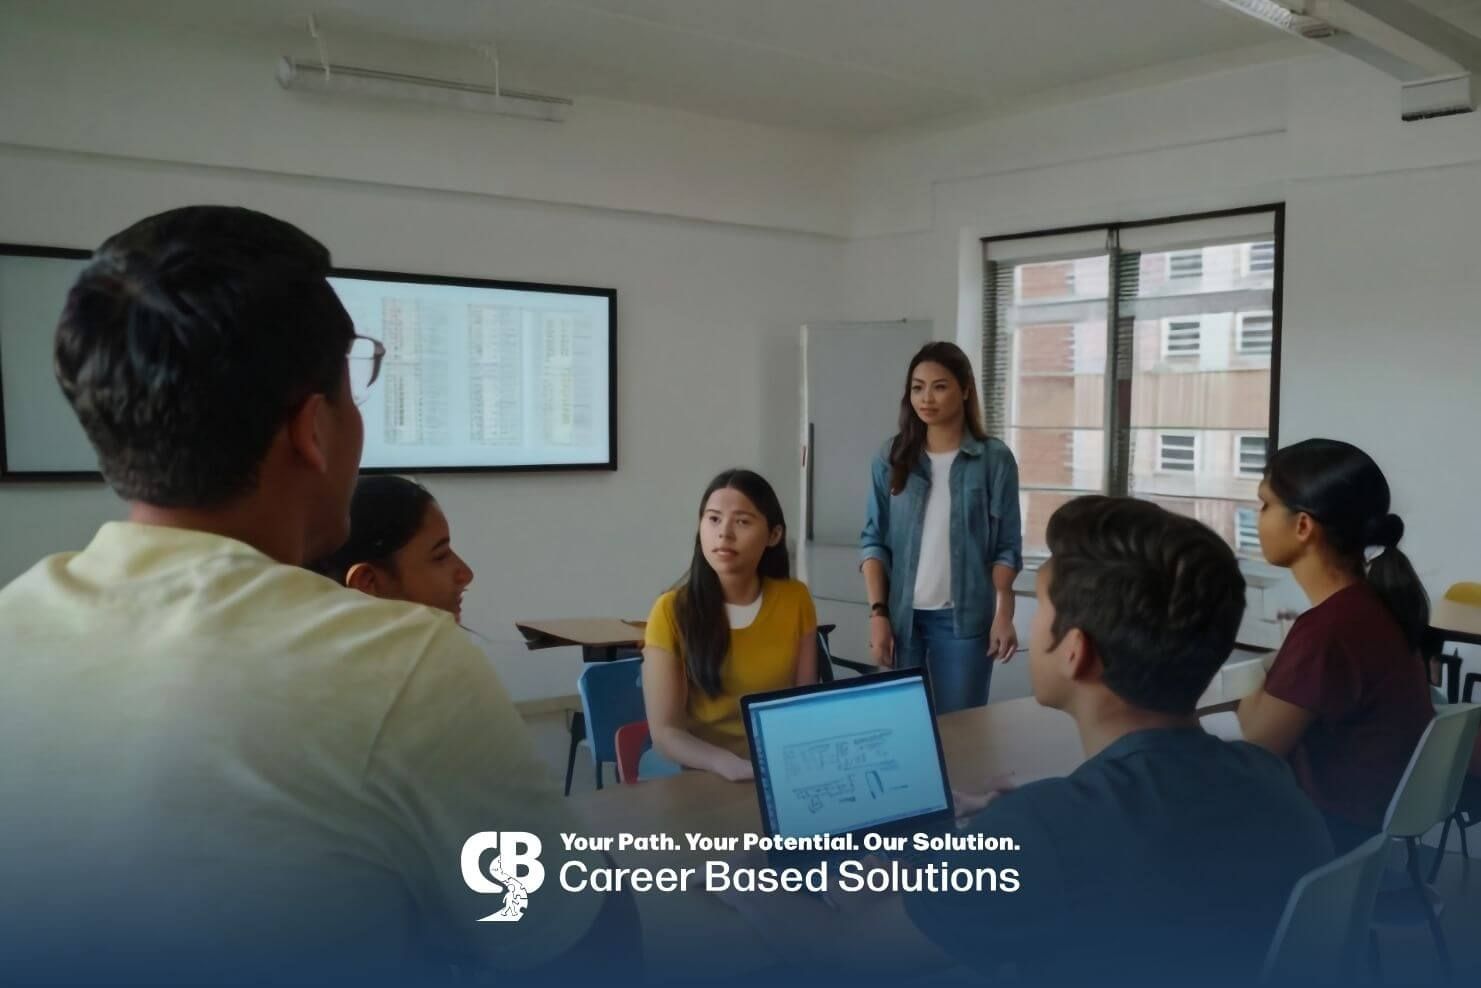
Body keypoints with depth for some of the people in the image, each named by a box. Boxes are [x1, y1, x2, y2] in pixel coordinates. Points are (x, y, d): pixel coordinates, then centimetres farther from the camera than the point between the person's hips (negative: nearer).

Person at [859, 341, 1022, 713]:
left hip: (964, 617, -1)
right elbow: (874, 540, 2)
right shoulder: (892, 457, 3)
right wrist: (877, 612, -5)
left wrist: (1003, 613, -11)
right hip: (902, 614, 2)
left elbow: (1007, 546, -2)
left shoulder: (994, 459, -2)